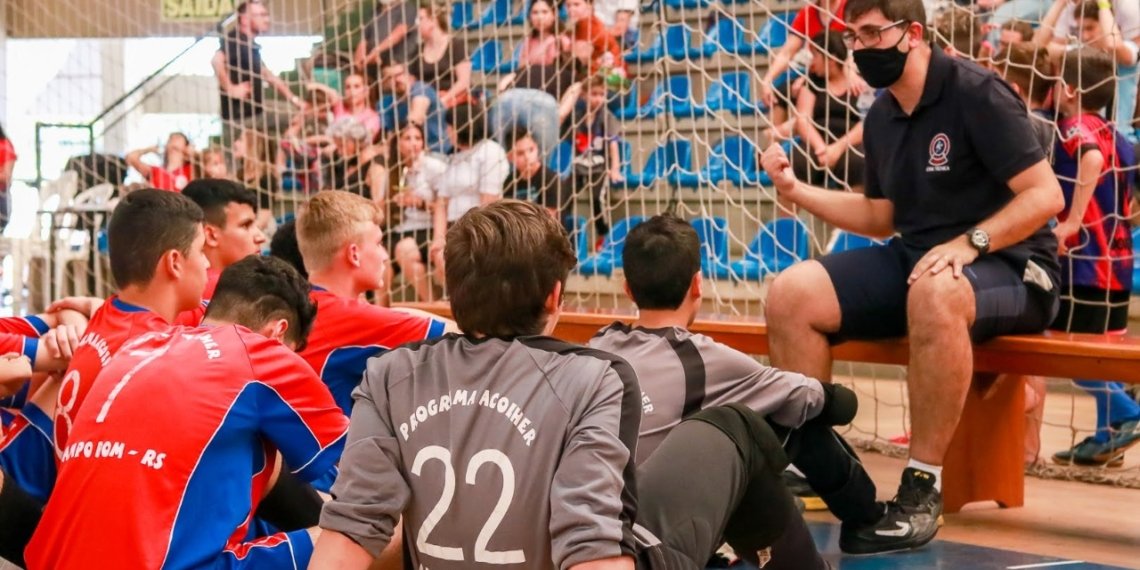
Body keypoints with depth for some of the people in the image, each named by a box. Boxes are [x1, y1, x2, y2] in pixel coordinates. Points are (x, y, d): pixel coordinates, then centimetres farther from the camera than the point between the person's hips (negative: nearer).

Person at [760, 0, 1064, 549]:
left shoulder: (976, 93, -13)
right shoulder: (881, 118, 10)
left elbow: (1045, 195, -18)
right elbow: (880, 218, 20)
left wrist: (967, 244, -29)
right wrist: (794, 189, 9)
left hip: (1008, 266, -7)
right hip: (914, 259, 8)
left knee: (934, 293, -42)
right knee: (791, 294, -11)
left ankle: (923, 485, -33)